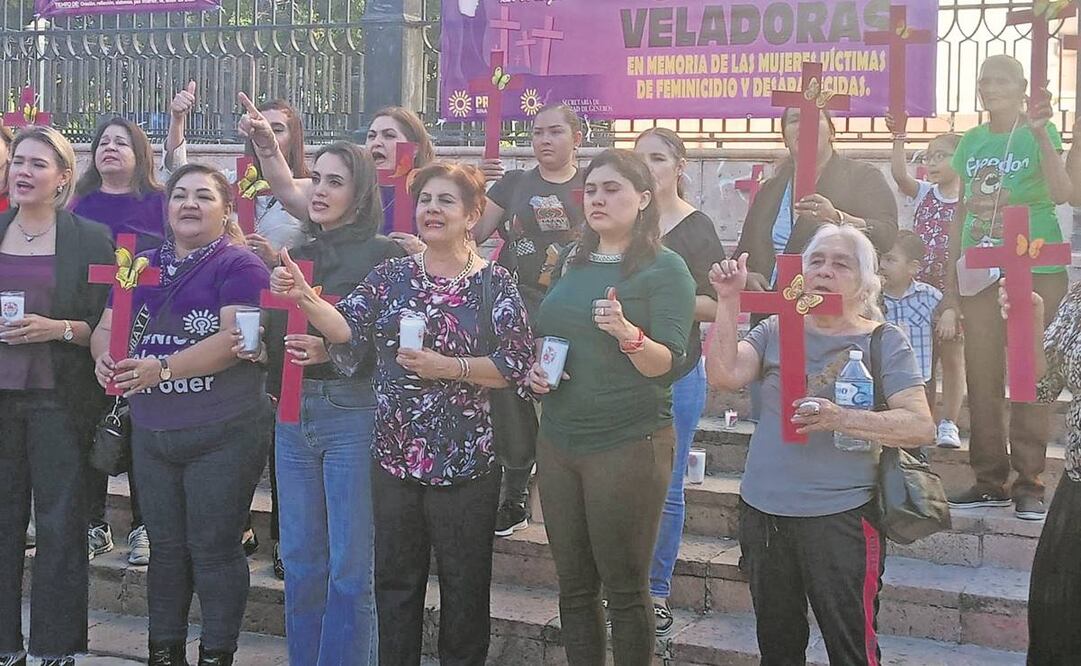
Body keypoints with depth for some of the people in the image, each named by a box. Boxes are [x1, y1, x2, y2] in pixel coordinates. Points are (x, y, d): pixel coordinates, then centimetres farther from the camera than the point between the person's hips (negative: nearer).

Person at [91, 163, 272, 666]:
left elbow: (234, 338, -20)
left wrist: (163, 368, -29)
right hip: (150, 433, 6)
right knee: (165, 547, 14)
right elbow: (106, 328, 10)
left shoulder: (240, 266, -7)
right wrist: (106, 357, -14)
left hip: (223, 435, -5)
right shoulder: (143, 266, 13)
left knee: (213, 549, 2)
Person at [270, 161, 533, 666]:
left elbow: (516, 364, -9)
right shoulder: (390, 275, 7)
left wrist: (449, 367, -18)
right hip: (395, 454, 3)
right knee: (395, 579, 13)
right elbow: (349, 331, -5)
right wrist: (304, 297, -20)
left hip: (465, 461, -3)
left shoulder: (494, 283, -3)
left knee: (464, 584, 8)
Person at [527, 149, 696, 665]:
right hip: (558, 441, 6)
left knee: (625, 590, 3)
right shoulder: (573, 264, 11)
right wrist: (533, 369, 2)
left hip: (628, 444, -6)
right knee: (573, 585, 13)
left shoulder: (665, 269, -8)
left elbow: (669, 364, -15)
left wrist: (626, 332, -32)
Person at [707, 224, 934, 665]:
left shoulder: (884, 341, -3)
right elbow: (724, 376, -8)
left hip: (840, 517, -4)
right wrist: (729, 302, -15)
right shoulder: (776, 330, 7)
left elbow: (921, 426, -13)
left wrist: (841, 419, -26)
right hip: (762, 512, 4)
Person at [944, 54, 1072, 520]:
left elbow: (1062, 193, -18)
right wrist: (950, 278, 12)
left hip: (1034, 271, -5)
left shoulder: (1036, 134, -2)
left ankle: (1029, 484, 2)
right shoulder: (972, 141, 12)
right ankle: (990, 480, 14)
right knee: (982, 376, 5)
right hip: (980, 273, 5)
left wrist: (1040, 133, -27)